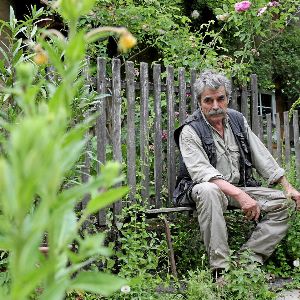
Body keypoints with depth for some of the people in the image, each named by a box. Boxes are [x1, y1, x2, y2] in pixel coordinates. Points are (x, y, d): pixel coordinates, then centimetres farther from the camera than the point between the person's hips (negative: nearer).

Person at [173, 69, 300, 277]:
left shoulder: (238, 120, 9)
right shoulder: (190, 131, -10)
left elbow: (262, 157, 12)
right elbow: (202, 173, -23)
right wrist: (239, 195, -34)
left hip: (240, 188, 6)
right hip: (203, 188, -6)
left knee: (282, 202, -13)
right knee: (208, 191, -40)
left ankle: (248, 260, -18)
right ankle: (221, 268, -37)